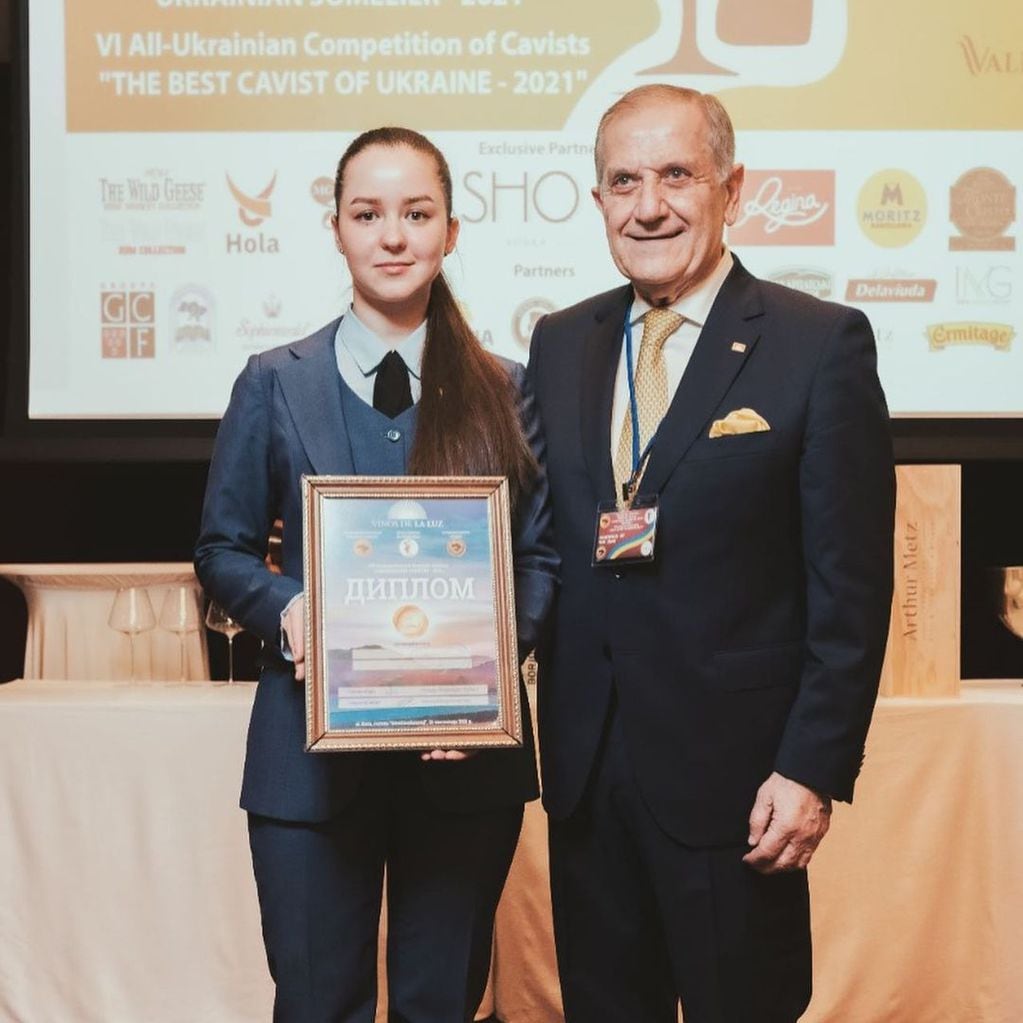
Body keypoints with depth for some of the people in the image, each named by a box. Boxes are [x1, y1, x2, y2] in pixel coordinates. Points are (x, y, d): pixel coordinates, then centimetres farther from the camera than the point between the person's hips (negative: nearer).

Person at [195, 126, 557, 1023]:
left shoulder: (505, 392, 4)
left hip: (469, 747, 1)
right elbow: (223, 552, 7)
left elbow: (540, 557, 4)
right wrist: (286, 608, -14)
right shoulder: (274, 385, 3)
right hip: (314, 744, 0)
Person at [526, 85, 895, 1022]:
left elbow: (851, 585, -10)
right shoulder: (559, 345, 8)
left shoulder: (821, 345, -8)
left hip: (733, 770, -4)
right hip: (584, 768, 5)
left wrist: (815, 769, -13)